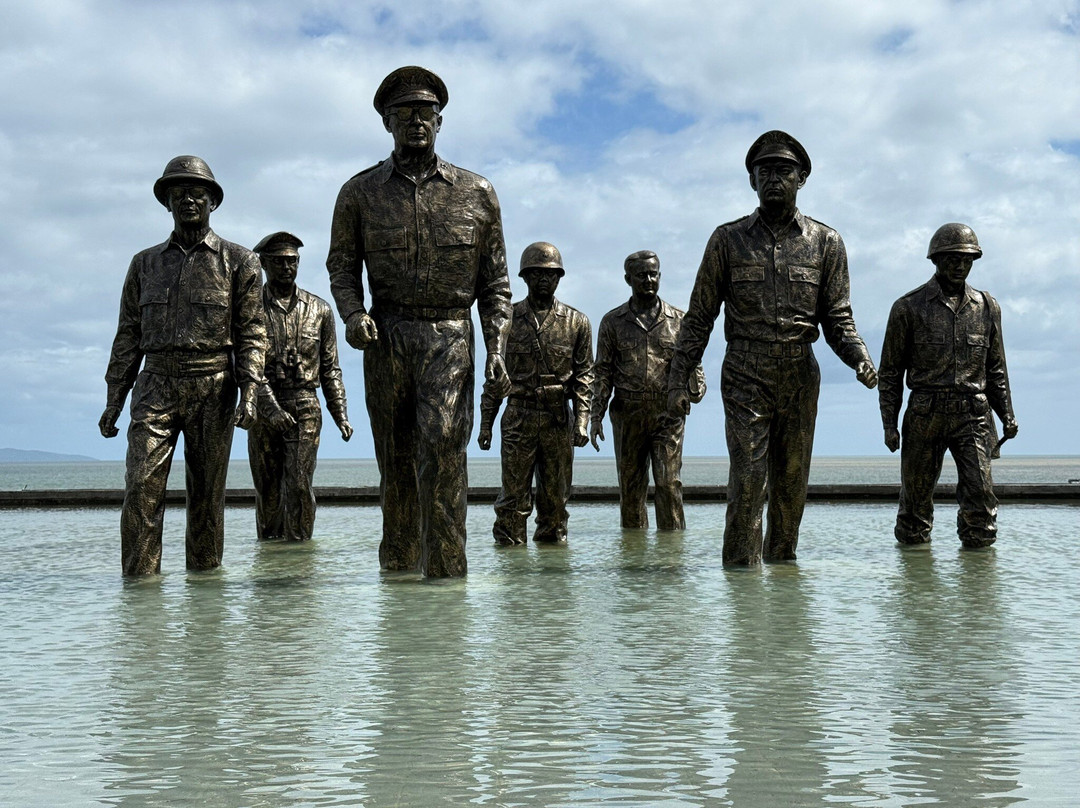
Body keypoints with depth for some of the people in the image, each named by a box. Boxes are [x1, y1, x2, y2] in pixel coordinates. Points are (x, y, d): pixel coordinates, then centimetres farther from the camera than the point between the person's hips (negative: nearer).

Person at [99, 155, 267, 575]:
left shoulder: (238, 261, 7)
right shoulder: (145, 263, 16)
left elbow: (252, 332, 1)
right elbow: (128, 335, 16)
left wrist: (248, 393, -11)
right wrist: (114, 400, 9)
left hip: (213, 388, -2)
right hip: (156, 386, 2)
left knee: (207, 493, 2)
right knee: (141, 485, -11)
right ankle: (140, 578, -9)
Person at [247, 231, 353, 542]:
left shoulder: (319, 310, 10)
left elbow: (330, 368, 13)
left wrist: (341, 416, 4)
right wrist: (271, 408, -20)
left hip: (305, 410, 0)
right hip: (262, 410, 0)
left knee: (299, 484, -9)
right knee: (267, 490, 5)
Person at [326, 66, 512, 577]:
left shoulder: (476, 194, 6)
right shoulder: (360, 193, 8)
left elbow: (494, 282, 8)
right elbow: (342, 265, 11)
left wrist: (496, 351, -1)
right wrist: (352, 314, -10)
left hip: (449, 337, -1)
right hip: (385, 338, 2)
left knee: (442, 445, -16)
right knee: (395, 457, 7)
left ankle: (445, 567, -12)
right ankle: (398, 559, 22)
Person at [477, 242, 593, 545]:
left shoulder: (576, 322, 7)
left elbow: (584, 375, 6)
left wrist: (582, 421, -5)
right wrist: (485, 424, 4)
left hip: (559, 420, 1)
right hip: (518, 418, -1)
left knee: (556, 493, 7)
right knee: (514, 492, -3)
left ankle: (552, 537, 19)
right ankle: (509, 540, 5)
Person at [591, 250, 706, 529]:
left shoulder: (678, 320, 8)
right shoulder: (613, 322, 8)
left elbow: (693, 363, 12)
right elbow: (603, 372, 7)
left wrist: (696, 389, -10)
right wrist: (596, 416, -1)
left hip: (667, 412, -1)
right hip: (628, 414, 1)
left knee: (669, 482, -8)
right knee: (630, 486, 6)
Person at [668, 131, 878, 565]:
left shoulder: (825, 242, 6)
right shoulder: (728, 239, 4)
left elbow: (837, 318, 5)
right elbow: (699, 317, 6)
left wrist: (860, 357, -15)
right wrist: (677, 380, 0)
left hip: (800, 376, 2)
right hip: (745, 376, -2)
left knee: (792, 481, 7)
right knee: (748, 477, -10)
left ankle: (782, 560, 20)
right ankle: (740, 566, -6)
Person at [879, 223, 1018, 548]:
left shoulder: (987, 307, 12)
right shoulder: (908, 307, 2)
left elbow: (996, 368, 19)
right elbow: (891, 371, 4)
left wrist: (1007, 415, 9)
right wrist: (889, 424, -2)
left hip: (973, 415, 2)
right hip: (925, 414, -2)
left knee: (980, 491, -8)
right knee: (916, 495, 4)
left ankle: (978, 542, 5)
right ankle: (912, 540, 21)